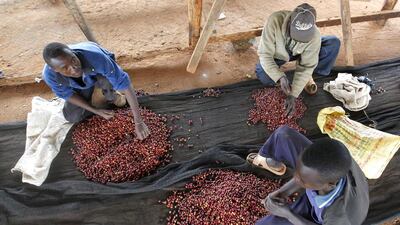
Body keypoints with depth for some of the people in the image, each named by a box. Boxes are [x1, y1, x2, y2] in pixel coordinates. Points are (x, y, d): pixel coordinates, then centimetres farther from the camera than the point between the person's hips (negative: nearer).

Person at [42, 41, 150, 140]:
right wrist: (96, 110, -21)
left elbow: (124, 83, -43)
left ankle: (112, 96, 0)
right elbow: (67, 94, -14)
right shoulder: (49, 75, -34)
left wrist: (138, 122, -44)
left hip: (102, 72, -3)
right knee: (72, 117, -7)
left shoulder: (95, 57, -46)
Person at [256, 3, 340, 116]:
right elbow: (265, 54, -32)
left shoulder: (314, 35, -32)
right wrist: (280, 77, -45)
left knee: (334, 43, -21)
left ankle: (307, 77, -2)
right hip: (278, 54, -1)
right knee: (264, 77, -33)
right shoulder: (275, 20, -37)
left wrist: (293, 95, -34)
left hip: (300, 52, 2)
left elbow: (306, 66, -26)